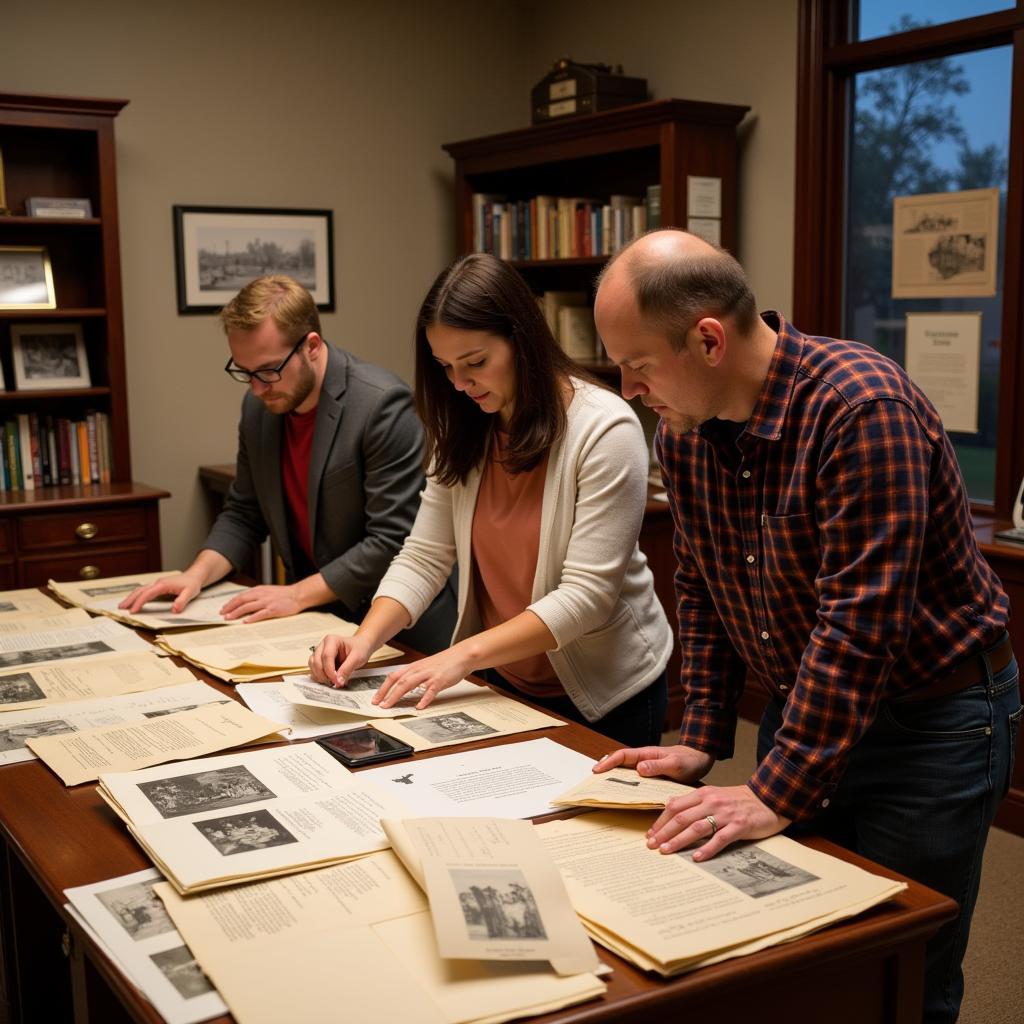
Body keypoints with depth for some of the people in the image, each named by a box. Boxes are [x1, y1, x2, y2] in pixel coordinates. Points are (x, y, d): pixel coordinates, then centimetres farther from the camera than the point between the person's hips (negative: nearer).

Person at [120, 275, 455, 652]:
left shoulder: (382, 404, -18)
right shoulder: (258, 407, 4)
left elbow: (393, 539, -19)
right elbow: (244, 512, 14)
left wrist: (298, 594, -19)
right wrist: (197, 574, -3)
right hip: (315, 619, 6)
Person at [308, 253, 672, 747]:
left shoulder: (605, 428, -22)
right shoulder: (463, 434, -2)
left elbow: (586, 595, -25)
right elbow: (423, 557, -4)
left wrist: (465, 654, -32)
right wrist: (365, 639, -21)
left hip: (605, 694, -5)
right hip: (503, 680, 5)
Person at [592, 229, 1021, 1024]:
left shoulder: (862, 407, -28)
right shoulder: (683, 431, -4)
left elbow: (861, 620, -30)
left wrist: (777, 793, -27)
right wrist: (702, 741, 1)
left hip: (932, 719, -6)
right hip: (801, 708, 6)